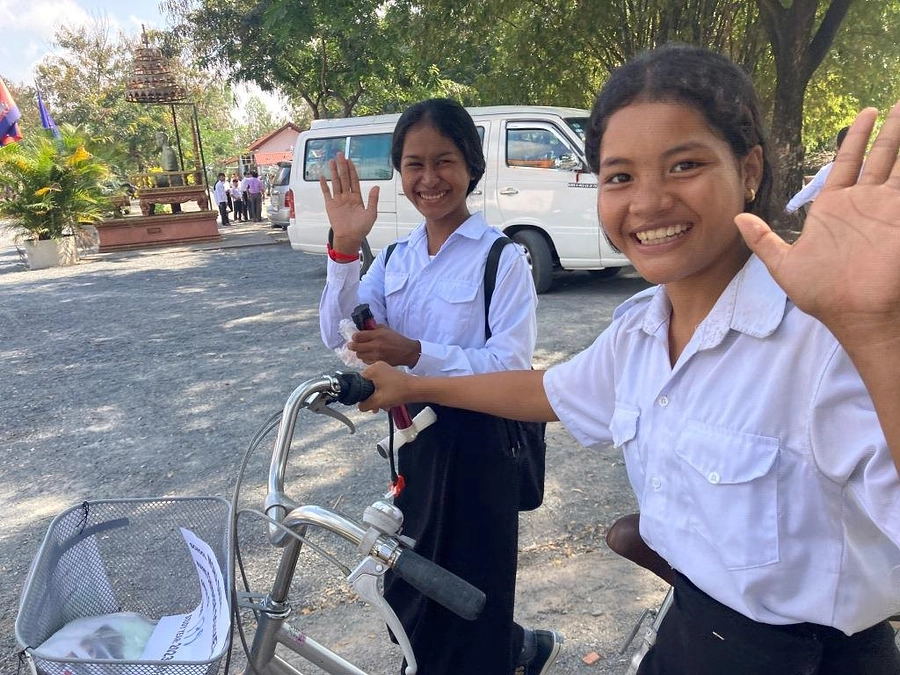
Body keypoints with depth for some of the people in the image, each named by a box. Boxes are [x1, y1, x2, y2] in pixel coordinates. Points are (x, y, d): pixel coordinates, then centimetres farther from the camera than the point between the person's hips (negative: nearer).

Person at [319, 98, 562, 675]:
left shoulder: (502, 257, -13)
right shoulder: (395, 258, 5)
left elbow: (512, 363, -20)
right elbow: (339, 335, -5)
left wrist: (416, 354, -32)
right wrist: (345, 248, -17)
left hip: (477, 439, -7)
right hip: (415, 434, 7)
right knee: (411, 595, 21)